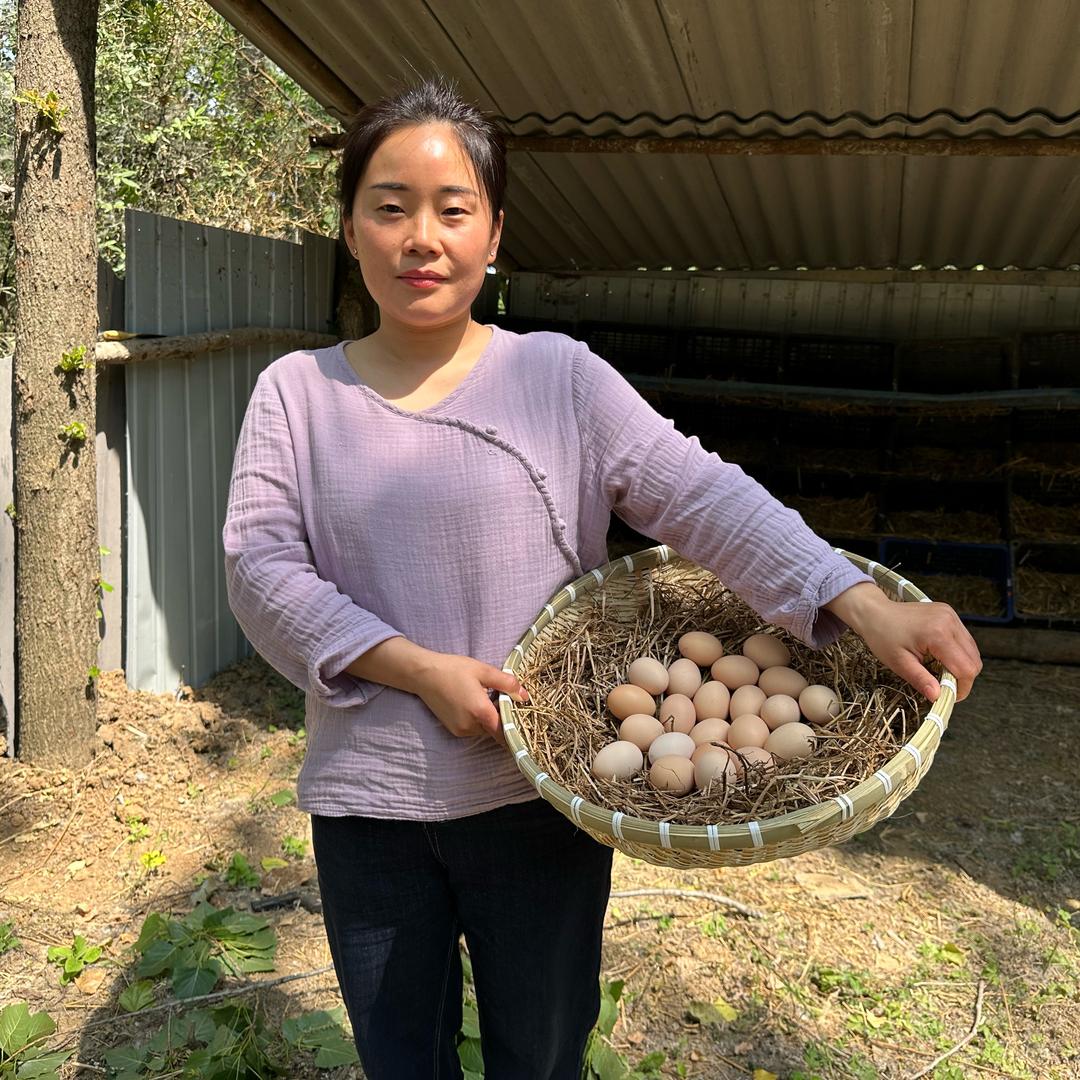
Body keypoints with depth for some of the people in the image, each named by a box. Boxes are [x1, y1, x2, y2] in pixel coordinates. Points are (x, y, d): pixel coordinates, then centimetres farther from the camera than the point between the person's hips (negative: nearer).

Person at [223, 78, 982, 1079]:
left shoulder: (558, 373, -3)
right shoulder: (296, 391, 1)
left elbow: (701, 494, -12)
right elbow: (260, 566, -7)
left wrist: (864, 604, -25)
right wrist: (417, 669, -19)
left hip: (540, 796, 0)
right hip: (367, 806, 1)